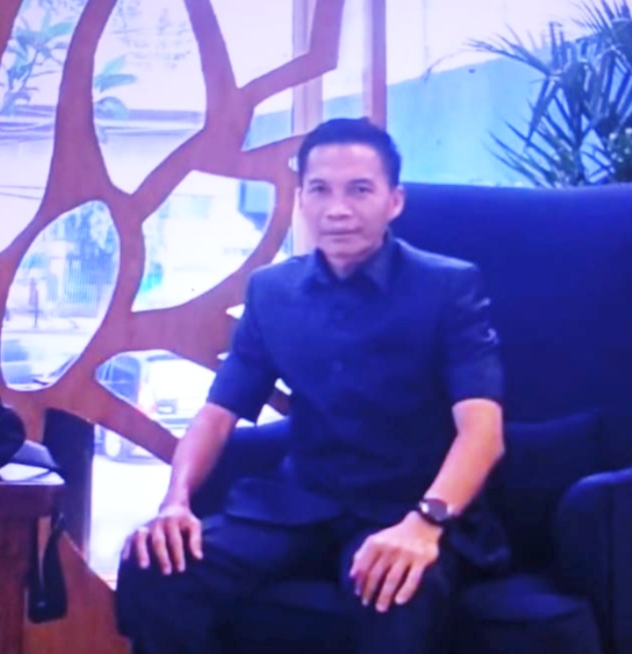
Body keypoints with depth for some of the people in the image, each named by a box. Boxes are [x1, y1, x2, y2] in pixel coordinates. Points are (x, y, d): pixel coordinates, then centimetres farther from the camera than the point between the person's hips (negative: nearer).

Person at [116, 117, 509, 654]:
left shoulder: (450, 286, -5)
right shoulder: (271, 290, 8)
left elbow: (482, 426, -17)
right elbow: (219, 413, 7)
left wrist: (426, 522, -36)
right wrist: (176, 500, -13)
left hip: (407, 509, -3)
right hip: (300, 503, 4)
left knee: (401, 594, -39)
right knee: (154, 568, -21)